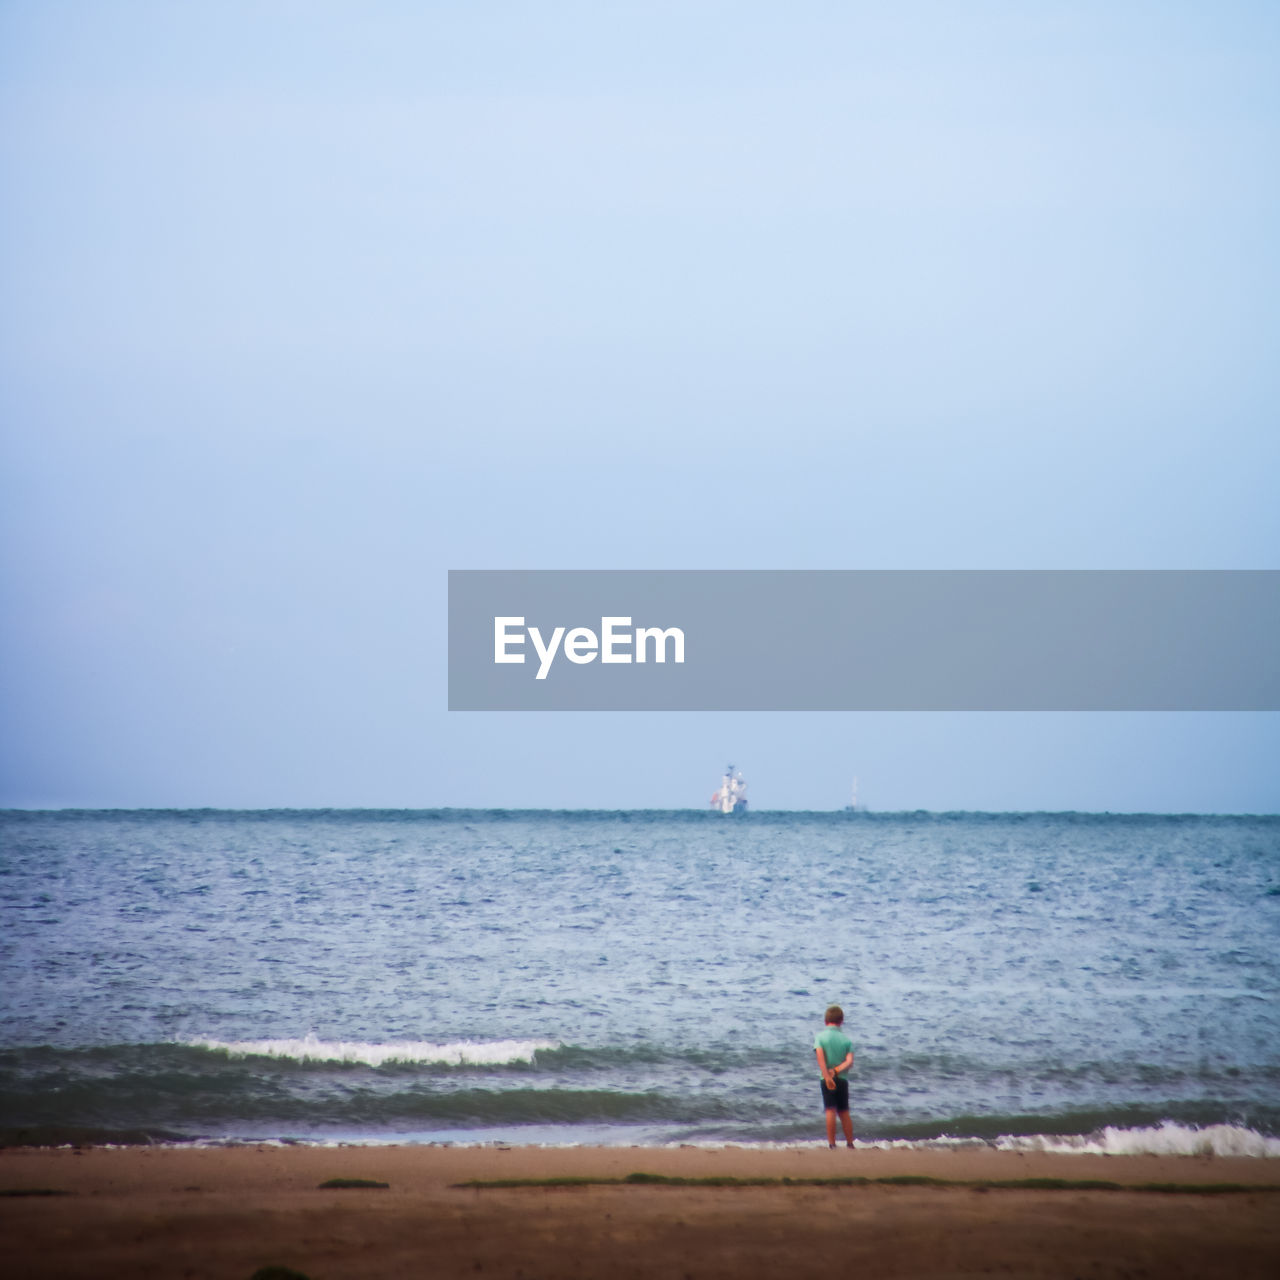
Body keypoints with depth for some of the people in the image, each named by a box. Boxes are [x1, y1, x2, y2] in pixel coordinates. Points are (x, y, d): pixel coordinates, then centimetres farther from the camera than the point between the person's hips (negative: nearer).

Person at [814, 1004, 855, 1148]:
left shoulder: (820, 1036, -2)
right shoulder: (846, 1039, 4)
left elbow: (820, 1057, -17)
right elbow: (850, 1061, -8)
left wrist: (827, 1076, -23)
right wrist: (837, 1070, -15)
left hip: (827, 1079, -3)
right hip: (843, 1078, 3)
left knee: (830, 1111, -4)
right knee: (844, 1112, 13)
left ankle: (832, 1144, -10)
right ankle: (850, 1143, 18)